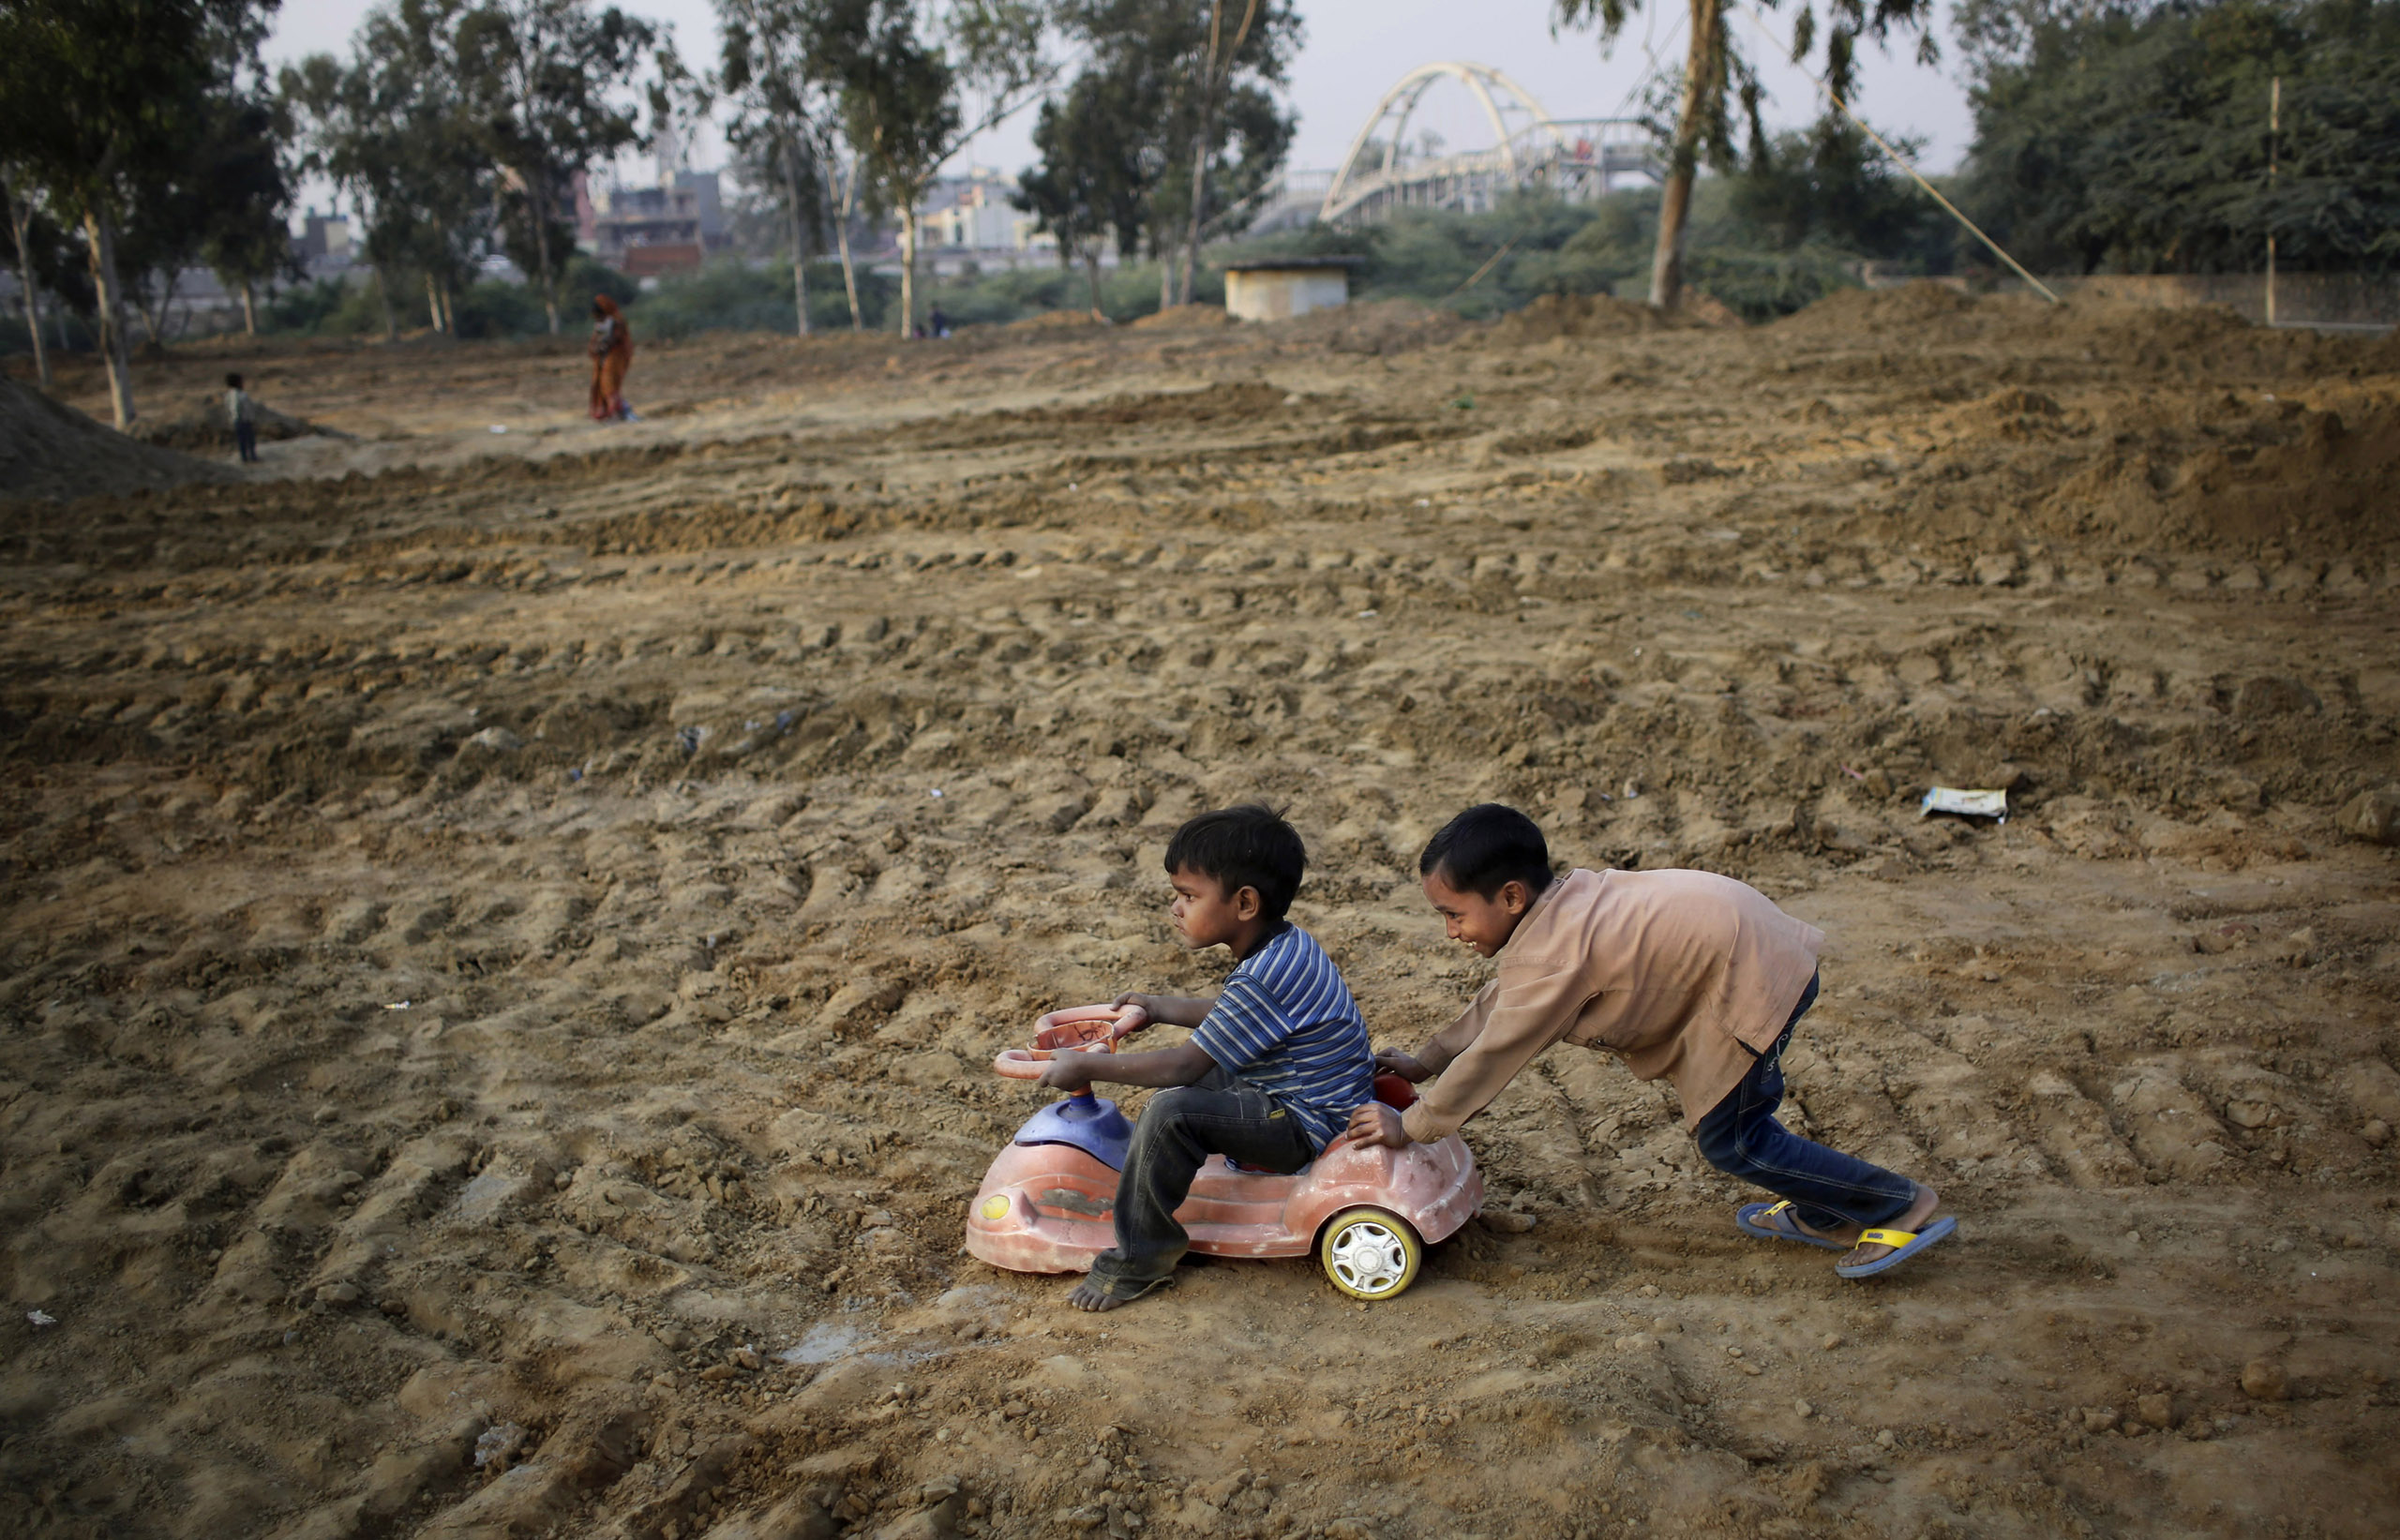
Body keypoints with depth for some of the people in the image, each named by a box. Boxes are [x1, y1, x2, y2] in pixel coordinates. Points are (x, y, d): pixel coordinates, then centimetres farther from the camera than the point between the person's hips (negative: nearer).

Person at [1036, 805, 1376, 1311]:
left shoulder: (1262, 980, -28)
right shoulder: (1287, 946, 3)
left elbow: (1184, 1066, -26)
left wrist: (1087, 1067, -18)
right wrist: (1164, 1007, 25)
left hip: (1305, 1126, -11)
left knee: (1171, 1113, -26)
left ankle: (1141, 1258, -12)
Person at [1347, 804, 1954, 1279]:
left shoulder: (1552, 957, -22)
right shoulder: (1558, 904, 7)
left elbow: (1492, 1055, -14)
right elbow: (1500, 1001, 21)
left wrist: (1409, 1126, -4)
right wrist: (1427, 1060, 23)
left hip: (1754, 977, -10)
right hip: (1739, 928, 10)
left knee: (1728, 1139, 0)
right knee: (1726, 1111, 22)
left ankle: (1900, 1207, 10)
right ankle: (1818, 1214, 35)